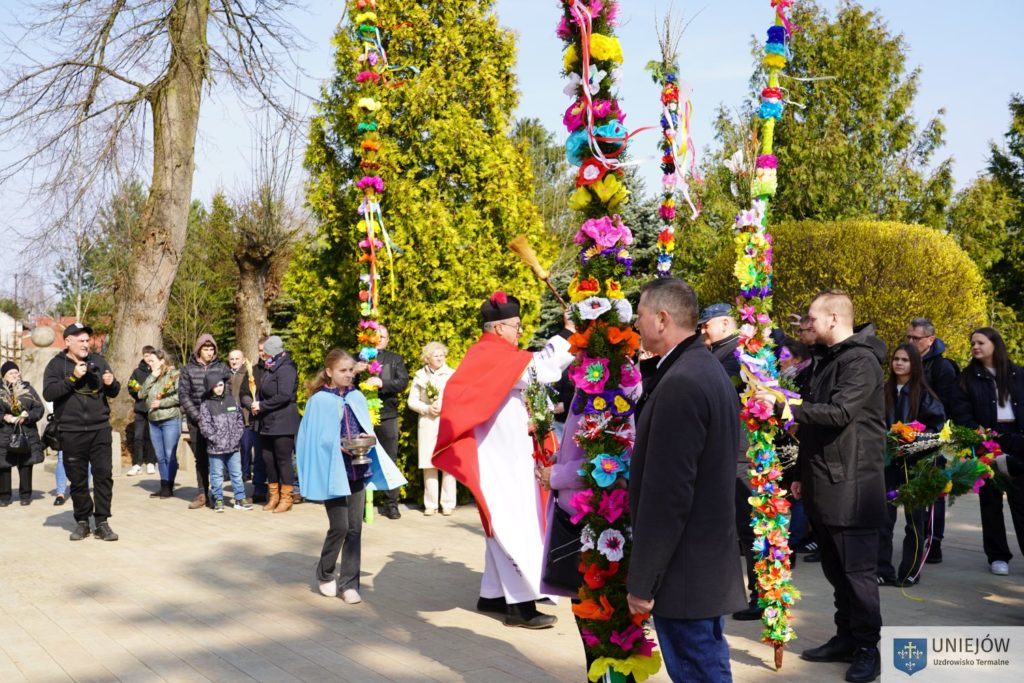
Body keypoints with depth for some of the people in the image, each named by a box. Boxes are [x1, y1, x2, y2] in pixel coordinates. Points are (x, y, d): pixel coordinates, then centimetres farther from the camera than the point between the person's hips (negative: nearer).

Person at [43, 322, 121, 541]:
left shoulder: (98, 361, 10)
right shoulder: (56, 365, 2)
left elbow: (113, 392, 14)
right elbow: (48, 393, -11)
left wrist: (112, 383, -8)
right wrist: (73, 377, -19)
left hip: (100, 429, 2)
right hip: (71, 432, -2)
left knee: (103, 475, -2)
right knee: (78, 480, 6)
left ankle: (102, 522, 4)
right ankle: (82, 521, 18)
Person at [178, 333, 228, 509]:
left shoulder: (221, 368, 5)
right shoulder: (188, 369, 5)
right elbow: (183, 395, 1)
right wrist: (197, 416, -8)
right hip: (195, 421, 1)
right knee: (200, 458, 5)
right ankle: (202, 494, 10)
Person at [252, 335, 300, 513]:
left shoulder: (285, 369, -13)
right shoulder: (269, 370, 16)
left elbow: (284, 396, -23)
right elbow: (262, 392, 20)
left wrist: (262, 405, -15)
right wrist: (256, 405, -1)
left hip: (283, 423, -9)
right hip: (268, 423, 9)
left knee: (283, 459, -2)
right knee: (268, 459, 11)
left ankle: (286, 498, 6)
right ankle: (274, 496, 22)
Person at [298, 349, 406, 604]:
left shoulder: (357, 398, 7)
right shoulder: (319, 401, -6)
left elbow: (367, 429, 12)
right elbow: (317, 439, -6)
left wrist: (365, 441, -9)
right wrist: (339, 446, -18)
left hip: (357, 470, 4)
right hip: (333, 470, -4)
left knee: (355, 527, 3)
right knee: (339, 526, -5)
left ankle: (349, 582, 10)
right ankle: (325, 575, 18)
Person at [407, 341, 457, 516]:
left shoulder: (452, 374, 6)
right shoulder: (420, 376, 10)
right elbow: (412, 401, 9)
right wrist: (427, 409, -6)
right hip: (427, 423, 1)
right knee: (428, 464, -1)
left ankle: (448, 503, 3)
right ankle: (430, 504, 6)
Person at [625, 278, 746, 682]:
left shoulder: (680, 383, -21)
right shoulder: (708, 369, 10)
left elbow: (666, 493, -23)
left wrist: (642, 580, -17)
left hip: (685, 570, -10)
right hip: (709, 558, 10)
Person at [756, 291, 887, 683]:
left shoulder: (861, 360, -12)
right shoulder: (825, 359, 18)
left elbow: (838, 413, -24)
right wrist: (803, 473, 20)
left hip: (851, 485, -9)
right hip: (824, 484, 9)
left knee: (857, 570, -2)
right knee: (835, 569, 14)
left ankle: (868, 647, 8)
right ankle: (846, 638, 23)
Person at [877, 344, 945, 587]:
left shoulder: (924, 393, -2)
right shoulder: (885, 391, 8)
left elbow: (937, 423, -4)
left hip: (914, 461, -3)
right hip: (888, 459, 3)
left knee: (915, 517, 6)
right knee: (884, 516, 0)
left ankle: (910, 571, 15)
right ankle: (884, 571, 5)